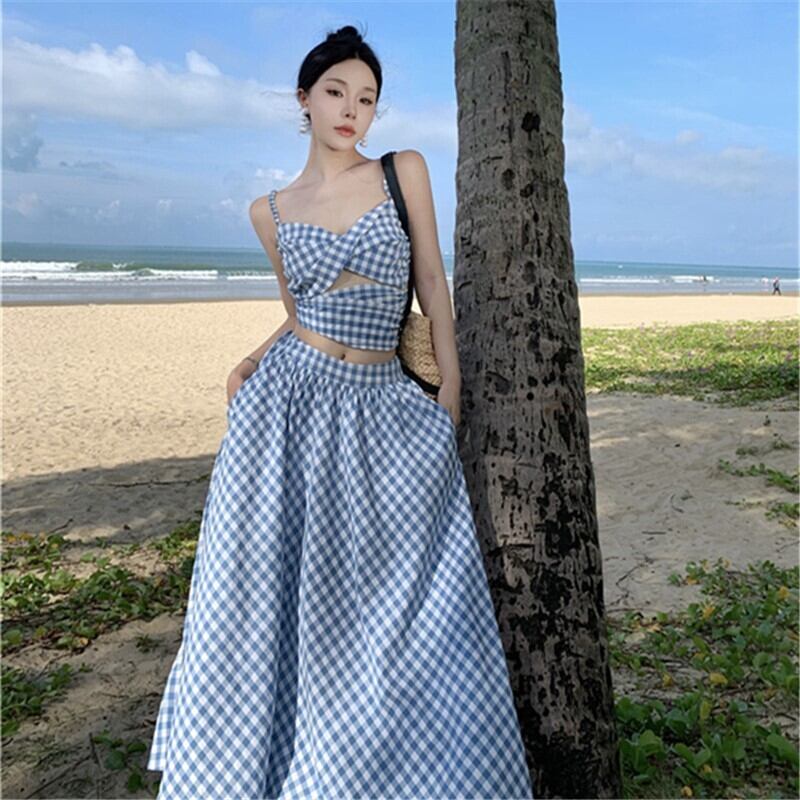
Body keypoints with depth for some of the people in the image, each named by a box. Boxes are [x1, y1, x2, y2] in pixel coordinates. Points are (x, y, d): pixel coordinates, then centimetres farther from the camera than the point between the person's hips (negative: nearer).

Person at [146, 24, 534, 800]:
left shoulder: (404, 171, 4)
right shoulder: (270, 210, 9)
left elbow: (432, 283, 4)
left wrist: (451, 391, -1)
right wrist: (249, 363, -2)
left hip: (384, 410, -1)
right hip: (291, 400, 1)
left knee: (413, 604, -1)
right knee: (266, 598, 7)